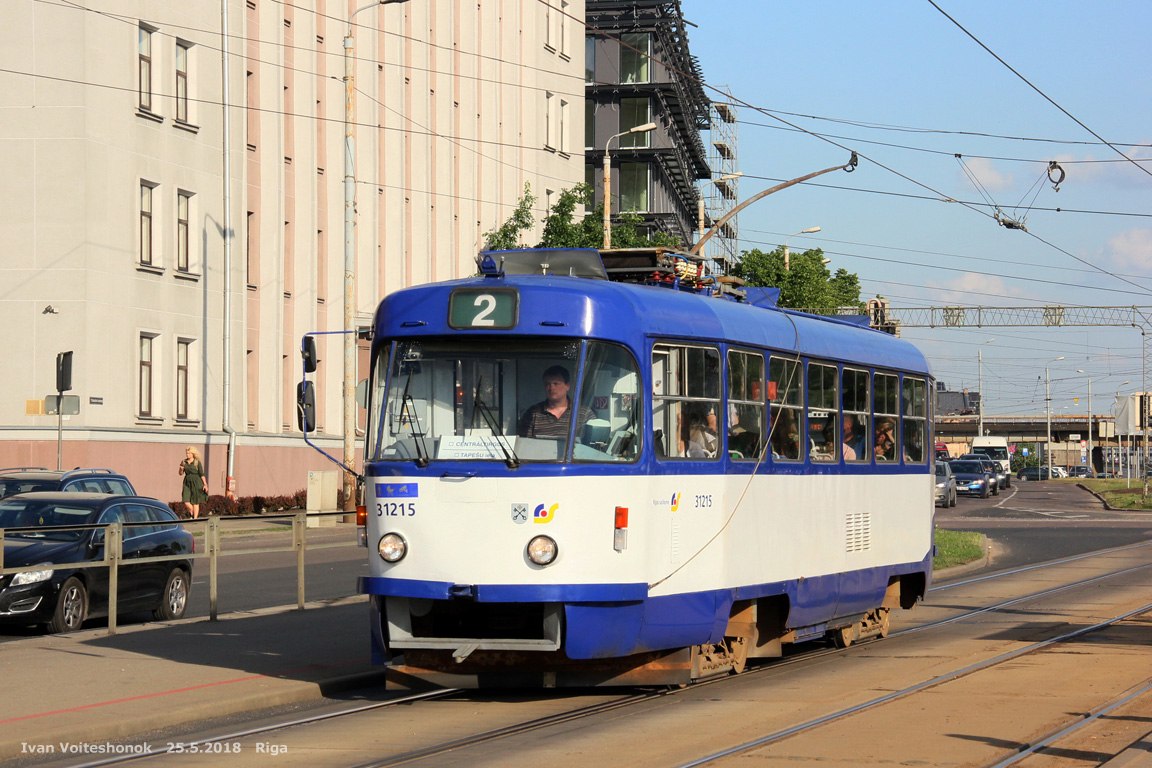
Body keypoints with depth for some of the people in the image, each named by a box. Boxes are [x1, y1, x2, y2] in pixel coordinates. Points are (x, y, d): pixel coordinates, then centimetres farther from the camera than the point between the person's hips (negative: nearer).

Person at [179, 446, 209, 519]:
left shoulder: (197, 462, -3)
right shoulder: (184, 462, 8)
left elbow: (202, 474, -3)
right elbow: (181, 473, 12)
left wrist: (205, 484, -8)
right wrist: (181, 469, -10)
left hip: (196, 483, -3)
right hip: (187, 483, 3)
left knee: (195, 502, -1)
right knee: (186, 502, -7)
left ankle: (195, 518, 6)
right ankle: (191, 514, 18)